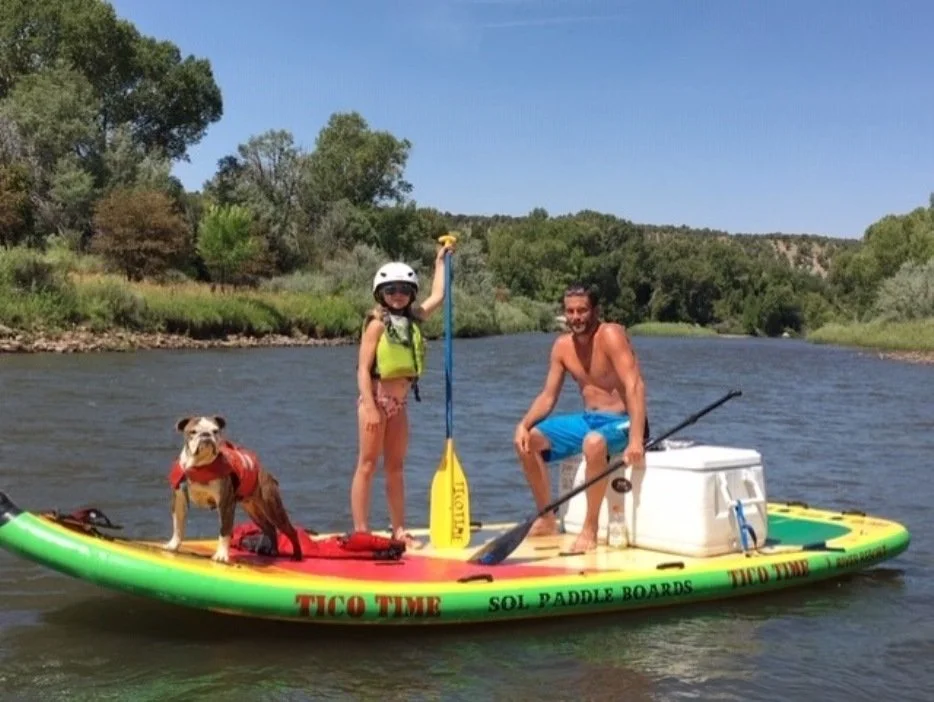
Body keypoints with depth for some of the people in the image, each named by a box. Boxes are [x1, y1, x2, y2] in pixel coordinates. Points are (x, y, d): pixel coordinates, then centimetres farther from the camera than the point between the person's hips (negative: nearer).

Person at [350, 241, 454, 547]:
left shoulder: (412, 318, 10)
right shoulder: (377, 323, -9)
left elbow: (438, 296, 22)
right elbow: (363, 368, -13)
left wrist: (440, 261, 24)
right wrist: (370, 407, -20)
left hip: (399, 404, 7)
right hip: (376, 400, -7)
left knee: (395, 467, 11)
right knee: (367, 465, -4)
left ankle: (399, 530, 16)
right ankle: (360, 531, -2)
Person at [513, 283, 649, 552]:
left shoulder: (611, 335, -18)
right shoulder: (562, 346, 3)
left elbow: (635, 386, -27)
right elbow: (548, 396, 7)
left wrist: (636, 440, -37)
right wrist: (524, 424, -12)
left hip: (622, 421, -7)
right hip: (588, 419, 8)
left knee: (594, 442, -39)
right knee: (528, 440, -2)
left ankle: (590, 528, -22)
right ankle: (547, 519, 10)